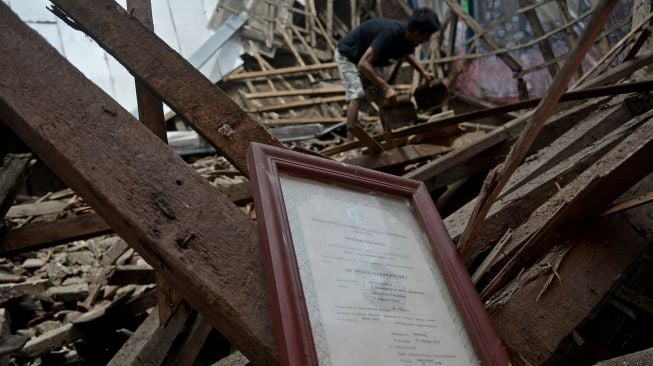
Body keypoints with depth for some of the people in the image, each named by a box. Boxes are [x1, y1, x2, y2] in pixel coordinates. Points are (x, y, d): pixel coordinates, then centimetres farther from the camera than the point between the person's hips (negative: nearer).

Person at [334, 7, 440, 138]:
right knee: (357, 95, -25)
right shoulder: (391, 33, -38)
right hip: (348, 56, -8)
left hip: (367, 57, 9)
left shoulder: (407, 37, -12)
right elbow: (363, 64, -42)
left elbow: (407, 54, 16)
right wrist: (386, 88, -43)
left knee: (384, 98, 6)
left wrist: (423, 72, 4)